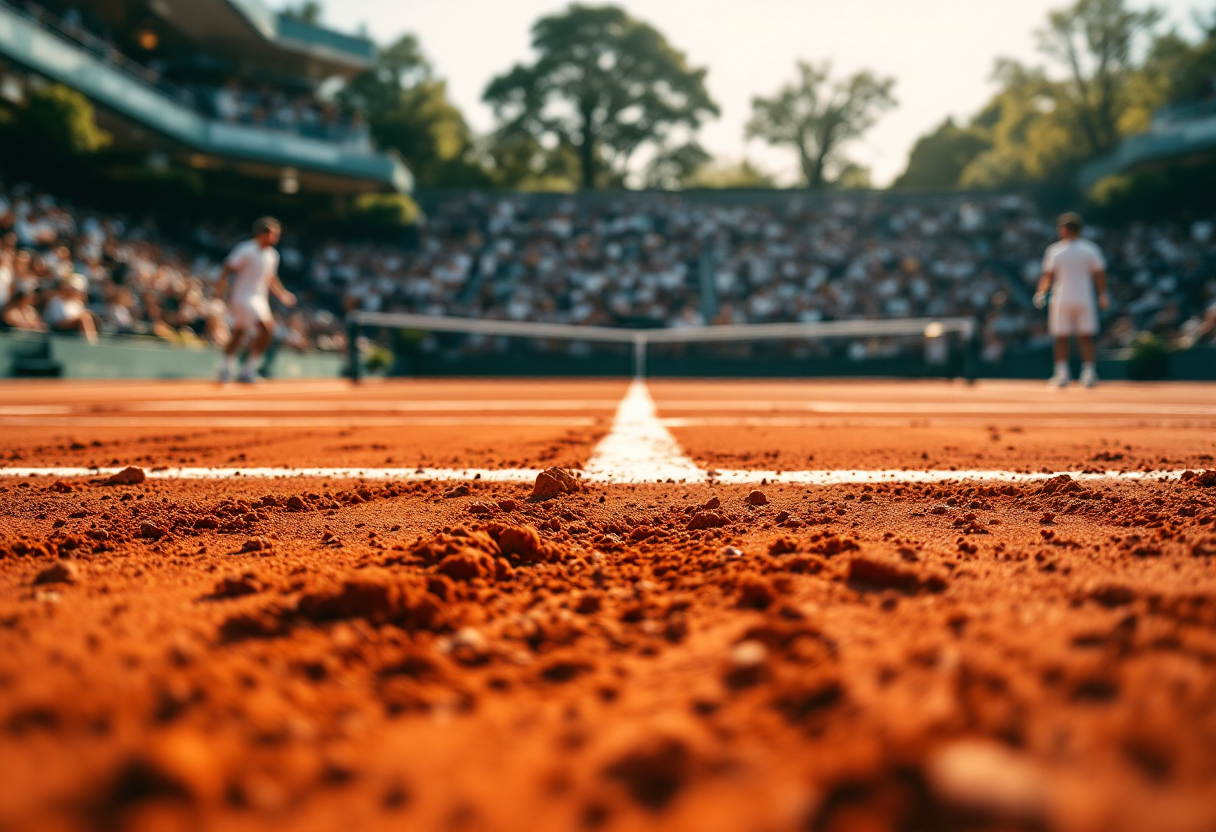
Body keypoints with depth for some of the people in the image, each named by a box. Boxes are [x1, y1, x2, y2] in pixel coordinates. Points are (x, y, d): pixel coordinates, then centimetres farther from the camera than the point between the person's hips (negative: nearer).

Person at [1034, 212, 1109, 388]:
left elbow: (1048, 276, -4)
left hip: (1061, 299, -1)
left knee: (1061, 339, 5)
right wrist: (1103, 295, 6)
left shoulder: (1054, 250, -3)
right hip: (1084, 299, 1)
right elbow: (1100, 275, 0)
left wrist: (1041, 293, 3)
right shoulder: (1090, 249, 0)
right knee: (1086, 337, 5)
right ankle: (1089, 373, -1)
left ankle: (1062, 374, 1)